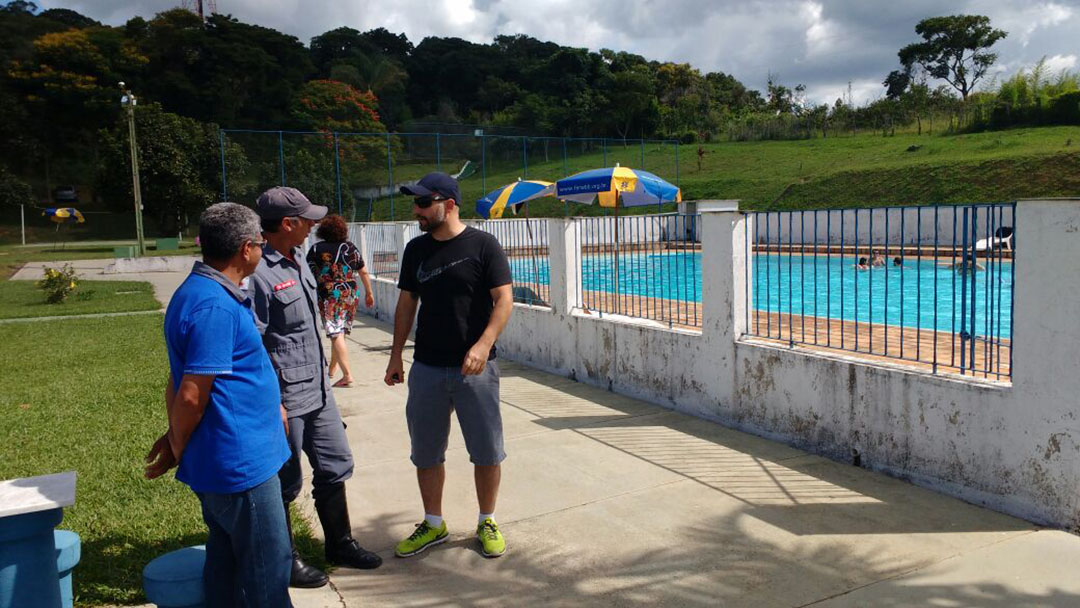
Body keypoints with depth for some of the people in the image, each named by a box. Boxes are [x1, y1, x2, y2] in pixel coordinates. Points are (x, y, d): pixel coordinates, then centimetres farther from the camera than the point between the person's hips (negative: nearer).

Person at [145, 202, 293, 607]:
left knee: (226, 565, 21)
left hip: (225, 462, 10)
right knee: (265, 572, 2)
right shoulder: (215, 306, -22)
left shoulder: (199, 292, 10)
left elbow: (183, 381, 17)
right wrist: (176, 452, -6)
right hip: (241, 463, -10)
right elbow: (191, 396, -21)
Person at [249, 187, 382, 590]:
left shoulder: (297, 259, 9)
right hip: (285, 397, -9)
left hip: (317, 388, 9)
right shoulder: (258, 273, -20)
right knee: (285, 482, 7)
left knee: (334, 466, 18)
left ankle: (339, 543, 35)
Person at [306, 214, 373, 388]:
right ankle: (332, 368, 33)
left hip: (328, 296, -4)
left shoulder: (317, 249, -3)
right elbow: (363, 273, 11)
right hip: (350, 295, 4)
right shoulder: (351, 247, 7)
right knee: (341, 333, 17)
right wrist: (369, 293, 21)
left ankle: (347, 374, -14)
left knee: (336, 334, -6)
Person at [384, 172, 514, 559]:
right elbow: (406, 304, 13)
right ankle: (433, 525, 29)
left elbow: (504, 299, -11)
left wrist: (483, 345, -25)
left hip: (475, 367, -4)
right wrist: (396, 355, 9)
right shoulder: (416, 249, 8)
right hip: (426, 367, 4)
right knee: (426, 453, 11)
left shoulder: (482, 245, -7)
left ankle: (487, 523, 25)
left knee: (487, 452, 5)